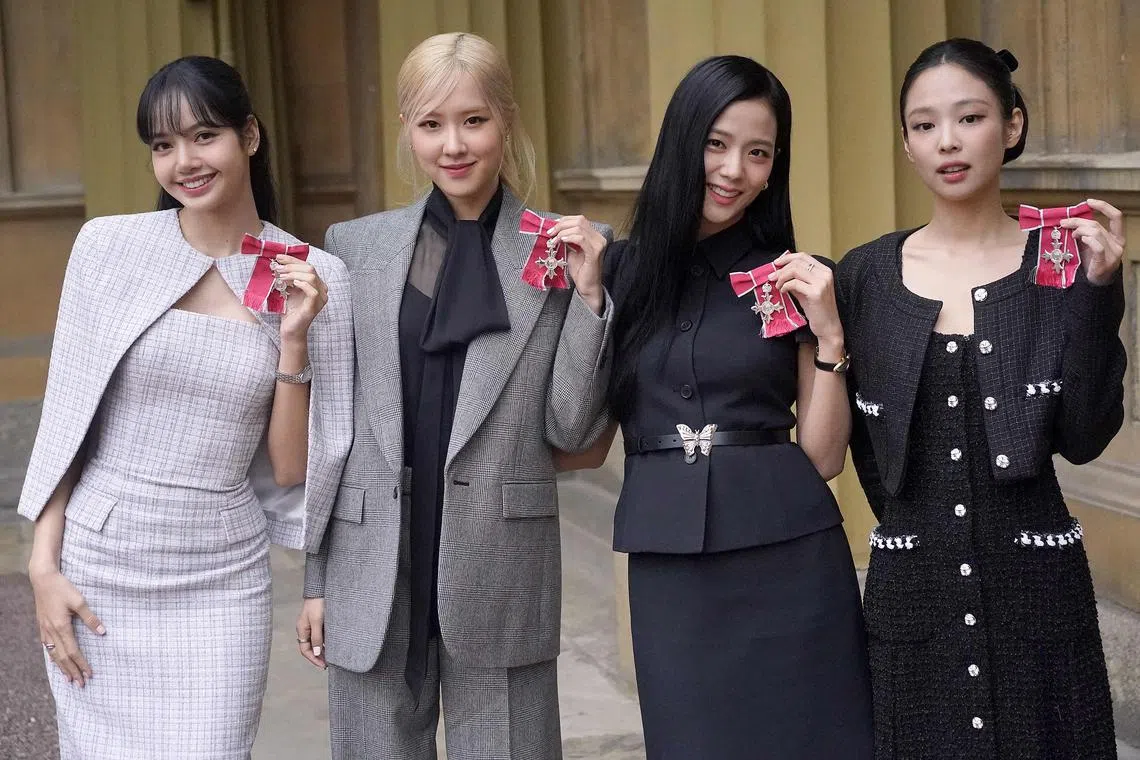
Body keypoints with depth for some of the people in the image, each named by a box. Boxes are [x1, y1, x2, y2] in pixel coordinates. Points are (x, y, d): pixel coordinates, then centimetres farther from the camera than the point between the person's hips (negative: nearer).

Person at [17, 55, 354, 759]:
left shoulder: (315, 278, -2)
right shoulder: (110, 246, -3)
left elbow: (292, 469, -2)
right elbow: (65, 417, 3)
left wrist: (295, 336, -13)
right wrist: (45, 566, -2)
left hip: (222, 584, 0)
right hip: (97, 568, 0)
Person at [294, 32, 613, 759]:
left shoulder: (562, 252, 1)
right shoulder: (357, 247, 5)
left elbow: (572, 431, -1)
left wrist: (589, 295, -11)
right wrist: (316, 578, 8)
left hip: (502, 573, -1)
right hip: (375, 572, 2)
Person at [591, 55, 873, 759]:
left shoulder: (791, 279, 3)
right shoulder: (623, 271, 3)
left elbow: (824, 456, 1)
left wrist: (828, 334, -11)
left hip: (789, 562, 0)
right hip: (669, 571, 1)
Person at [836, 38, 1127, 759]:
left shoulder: (1063, 262, -2)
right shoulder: (865, 275, 1)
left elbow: (1085, 438, -10)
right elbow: (851, 439, 8)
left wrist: (1096, 293, -16)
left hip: (1035, 580, -1)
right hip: (910, 585, 1)